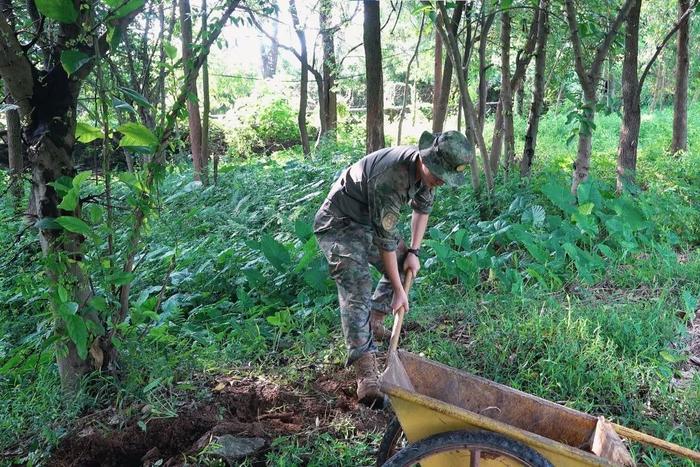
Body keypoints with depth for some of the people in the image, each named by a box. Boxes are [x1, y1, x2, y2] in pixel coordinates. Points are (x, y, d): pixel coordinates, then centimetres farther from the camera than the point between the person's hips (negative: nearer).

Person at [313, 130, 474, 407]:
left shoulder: (427, 168, -10)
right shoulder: (390, 179, -36)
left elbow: (422, 208, 10)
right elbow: (385, 240, -30)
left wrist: (413, 251, 1)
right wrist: (398, 291, -22)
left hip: (369, 220, 9)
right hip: (340, 224, -9)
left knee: (405, 266, 14)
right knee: (356, 288, -23)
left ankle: (374, 324, 31)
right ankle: (366, 373, -28)